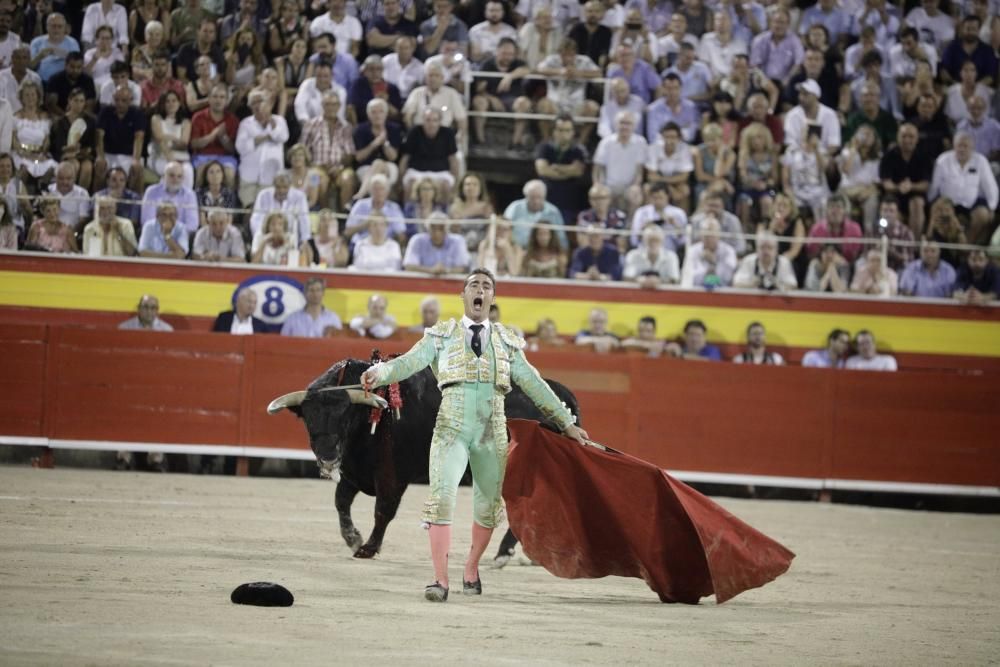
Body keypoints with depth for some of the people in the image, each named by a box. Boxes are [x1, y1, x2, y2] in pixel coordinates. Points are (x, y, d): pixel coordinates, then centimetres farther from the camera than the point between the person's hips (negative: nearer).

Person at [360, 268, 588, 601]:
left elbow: (534, 384, 17)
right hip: (451, 428, -3)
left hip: (492, 433, 3)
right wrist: (379, 373, -27)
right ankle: (440, 580, -18)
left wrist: (567, 423, 16)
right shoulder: (442, 335, 8)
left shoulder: (506, 342, 14)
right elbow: (409, 362, -5)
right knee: (442, 496, -16)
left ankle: (471, 570, 30)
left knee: (488, 504, 10)